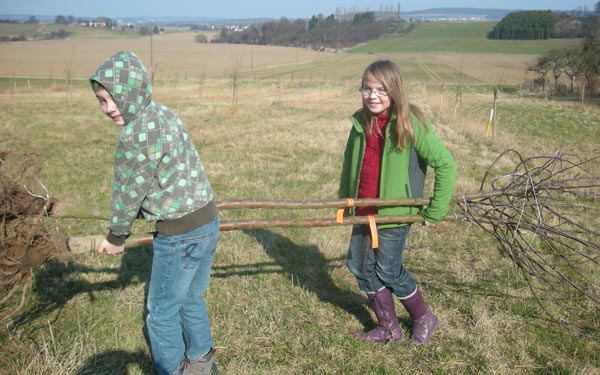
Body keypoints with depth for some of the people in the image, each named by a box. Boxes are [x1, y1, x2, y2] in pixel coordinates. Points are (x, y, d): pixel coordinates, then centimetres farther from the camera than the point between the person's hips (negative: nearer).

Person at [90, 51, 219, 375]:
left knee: (162, 310, 12)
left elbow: (129, 192, -12)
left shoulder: (138, 133, -23)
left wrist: (115, 237, 4)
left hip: (181, 233, -9)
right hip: (208, 220, 9)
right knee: (191, 298, 25)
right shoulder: (163, 114, 6)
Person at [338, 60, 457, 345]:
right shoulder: (361, 123, 2)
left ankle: (424, 319, 32)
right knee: (361, 267, 11)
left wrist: (435, 212, -11)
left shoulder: (410, 124, -16)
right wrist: (344, 198, 21)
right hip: (363, 212, 7)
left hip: (394, 214, -6)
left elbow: (446, 165, -13)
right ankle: (389, 328, 30)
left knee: (389, 272, 4)